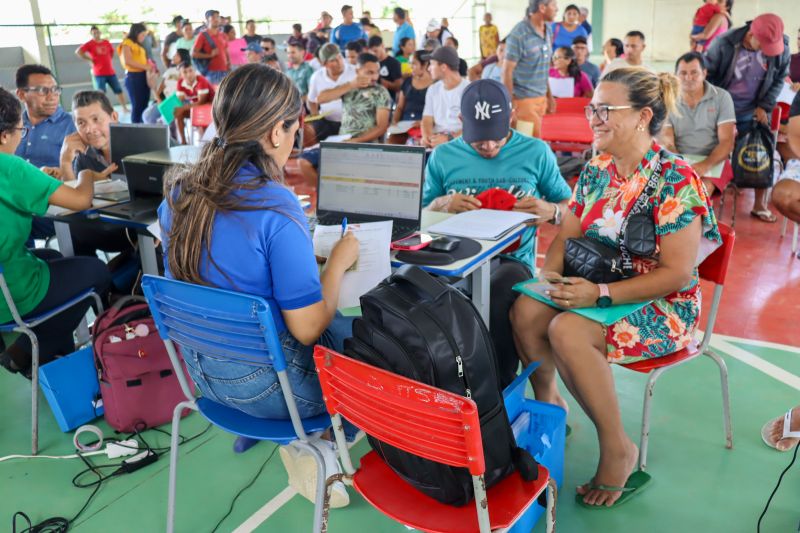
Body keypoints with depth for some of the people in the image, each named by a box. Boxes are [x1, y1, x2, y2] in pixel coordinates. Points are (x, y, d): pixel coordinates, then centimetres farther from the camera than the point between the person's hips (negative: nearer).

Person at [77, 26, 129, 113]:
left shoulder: (107, 42, 8)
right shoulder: (89, 44, -4)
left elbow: (112, 52, 27)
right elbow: (78, 52, -12)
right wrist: (89, 59, -10)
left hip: (111, 72, 4)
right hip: (98, 74, -4)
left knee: (119, 90, 8)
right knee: (100, 93, -6)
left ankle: (124, 108, 21)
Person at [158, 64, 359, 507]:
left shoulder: (179, 191, -3)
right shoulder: (276, 206, -26)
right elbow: (308, 329, -23)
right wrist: (339, 260, -9)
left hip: (201, 365, 7)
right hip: (265, 382, -7)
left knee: (341, 325, 25)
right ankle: (311, 446, 19)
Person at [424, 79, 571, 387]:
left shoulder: (536, 153, 10)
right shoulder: (443, 157, 13)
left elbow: (569, 208, 17)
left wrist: (550, 211, -8)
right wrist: (442, 204, -5)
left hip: (512, 260, -1)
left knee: (503, 286, -39)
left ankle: (501, 384, -14)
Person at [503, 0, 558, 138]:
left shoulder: (548, 31, 9)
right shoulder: (519, 34, -14)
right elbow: (507, 71, -13)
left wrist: (549, 96, 17)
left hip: (541, 98, 7)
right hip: (523, 100, -7)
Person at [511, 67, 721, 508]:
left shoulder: (675, 180, -18)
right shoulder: (595, 169, 3)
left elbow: (677, 273, -20)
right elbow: (566, 235, 8)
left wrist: (600, 294, -27)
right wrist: (549, 273, -14)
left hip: (661, 305, -6)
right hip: (595, 287, 6)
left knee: (567, 331, -31)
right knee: (525, 310, -20)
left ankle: (617, 448, -12)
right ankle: (547, 403, 6)